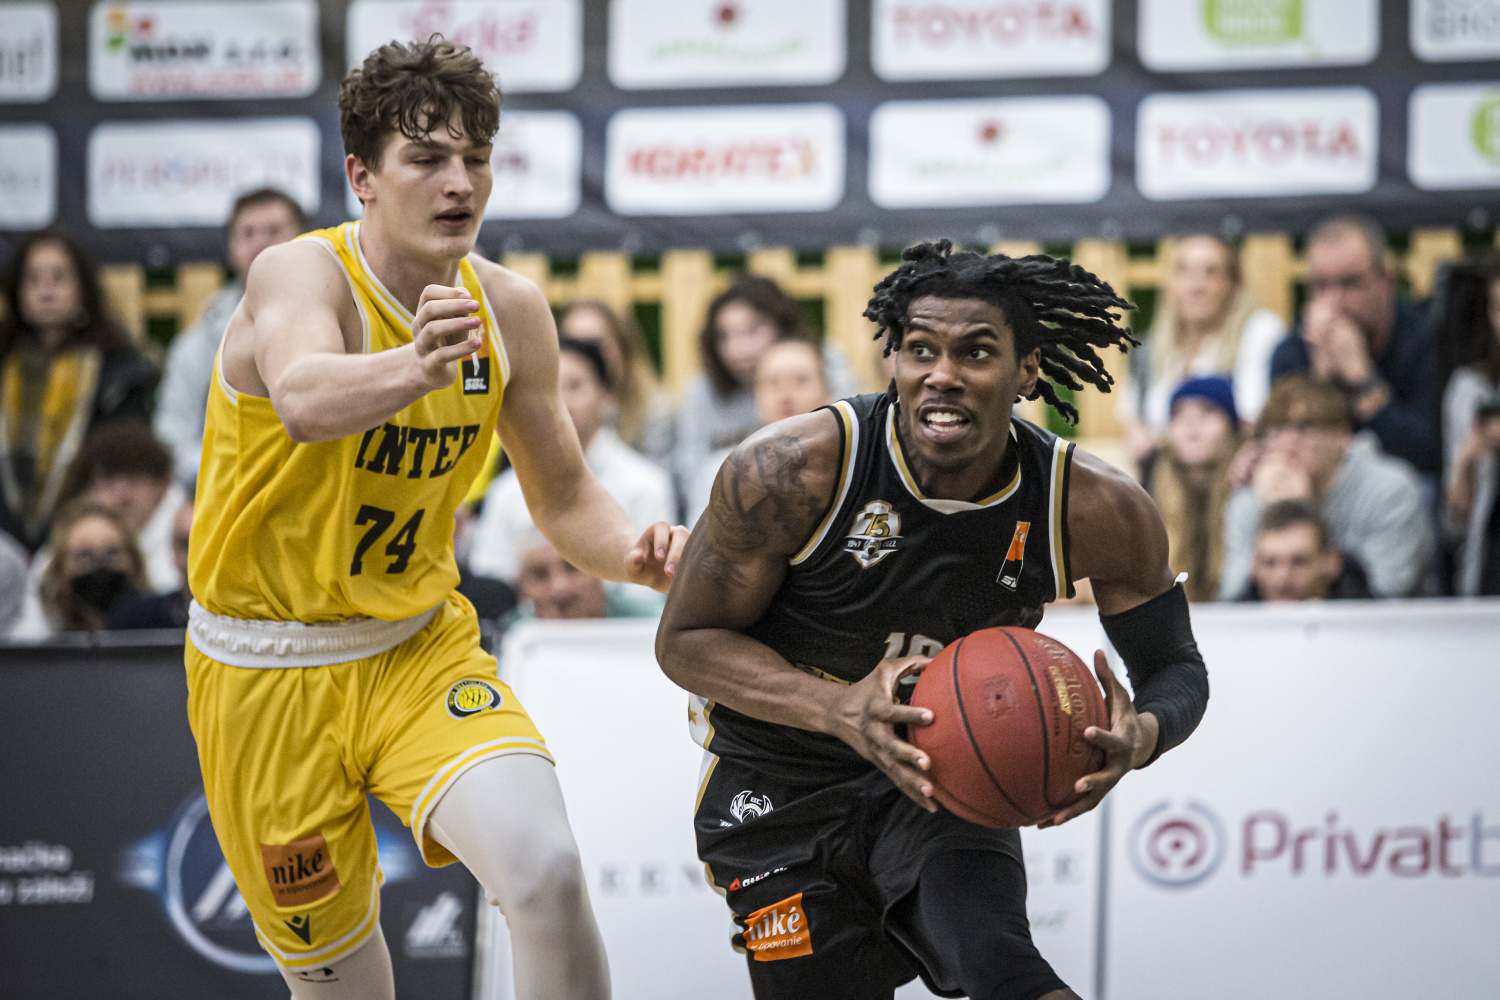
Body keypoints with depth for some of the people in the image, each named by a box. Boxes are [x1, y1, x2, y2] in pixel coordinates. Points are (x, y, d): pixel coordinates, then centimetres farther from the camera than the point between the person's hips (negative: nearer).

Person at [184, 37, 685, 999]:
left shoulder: (510, 307, -4)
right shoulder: (302, 273, -21)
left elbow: (565, 496, 9)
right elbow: (305, 400, -46)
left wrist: (633, 552, -15)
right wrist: (412, 368, -68)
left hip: (422, 649, 3)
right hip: (268, 671, -3)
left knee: (547, 872, -24)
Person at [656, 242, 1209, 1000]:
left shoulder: (1098, 513, -18)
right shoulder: (791, 472, -25)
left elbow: (1176, 671, -3)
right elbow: (686, 641, -15)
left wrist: (1143, 737, -29)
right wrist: (841, 710, -32)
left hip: (946, 779, 0)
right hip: (783, 794, 0)